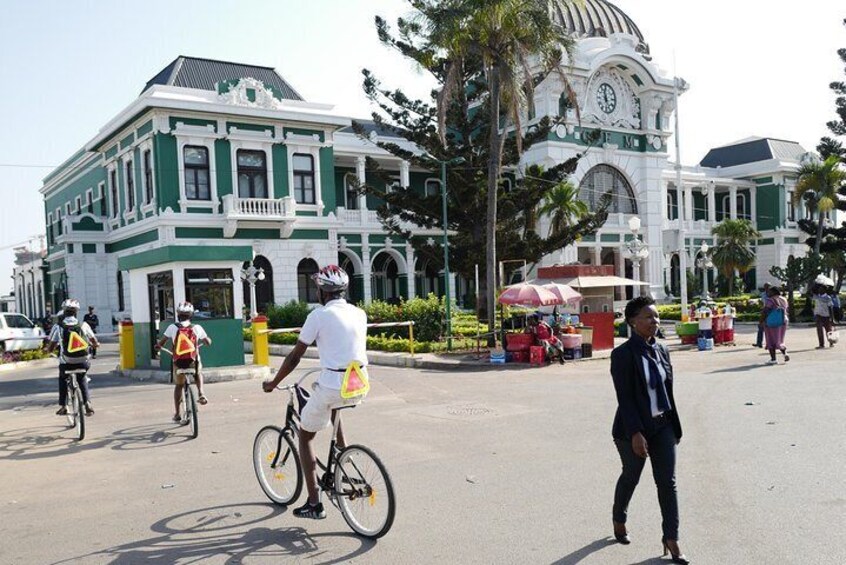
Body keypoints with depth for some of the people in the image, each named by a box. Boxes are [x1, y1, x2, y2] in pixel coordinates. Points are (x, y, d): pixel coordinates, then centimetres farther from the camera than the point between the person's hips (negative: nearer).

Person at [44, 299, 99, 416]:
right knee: (82, 379, 30)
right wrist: (91, 344, 34)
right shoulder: (84, 325, -2)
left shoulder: (58, 327, -4)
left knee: (62, 378, 31)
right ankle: (87, 403, 12)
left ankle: (63, 406, 24)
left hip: (66, 364, -1)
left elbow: (49, 349, 1)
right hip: (83, 363, 1)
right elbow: (95, 343, 10)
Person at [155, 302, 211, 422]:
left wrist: (158, 346, 22)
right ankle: (201, 393, 12)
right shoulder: (197, 328, -1)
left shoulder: (172, 327, -2)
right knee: (198, 373, 34)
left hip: (178, 362, 0)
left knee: (178, 385, 22)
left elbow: (161, 343, 0)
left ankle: (176, 414, 24)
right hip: (193, 362, 0)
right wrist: (201, 341, 30)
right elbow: (208, 342, 8)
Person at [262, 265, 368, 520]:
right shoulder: (359, 313, 10)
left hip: (332, 386, -6)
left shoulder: (319, 315, -6)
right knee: (333, 406, 40)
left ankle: (314, 504, 12)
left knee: (305, 436, 16)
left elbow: (295, 357, -3)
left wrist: (273, 383, 11)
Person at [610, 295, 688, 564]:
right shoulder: (623, 354, -16)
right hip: (633, 429, -5)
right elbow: (625, 398, -19)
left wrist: (675, 427, 12)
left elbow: (668, 391, 10)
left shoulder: (661, 351, 4)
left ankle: (671, 539, 11)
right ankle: (619, 521, 39)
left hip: (662, 426, 5)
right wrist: (635, 434, -24)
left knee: (667, 481, 2)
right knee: (630, 477, 13)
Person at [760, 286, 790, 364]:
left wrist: (760, 322, -10)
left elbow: (765, 312, -17)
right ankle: (784, 352, -4)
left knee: (771, 341, 2)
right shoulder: (783, 300, 8)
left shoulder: (770, 300, -14)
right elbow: (786, 312, 14)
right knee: (779, 340, 18)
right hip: (782, 322, 7)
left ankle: (773, 359, 2)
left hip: (771, 323, -7)